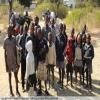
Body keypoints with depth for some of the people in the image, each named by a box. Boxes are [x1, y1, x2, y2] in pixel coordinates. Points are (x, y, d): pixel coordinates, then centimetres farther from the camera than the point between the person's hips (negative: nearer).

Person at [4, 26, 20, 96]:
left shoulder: (14, 39, 1)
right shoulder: (5, 40, -7)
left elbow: (15, 50, 8)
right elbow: (5, 52, -4)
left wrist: (16, 60, 7)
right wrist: (6, 63, -7)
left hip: (14, 59, 2)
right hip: (8, 60, -2)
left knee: (15, 75, 3)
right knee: (10, 75, 8)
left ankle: (17, 90, 11)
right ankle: (11, 91, 16)